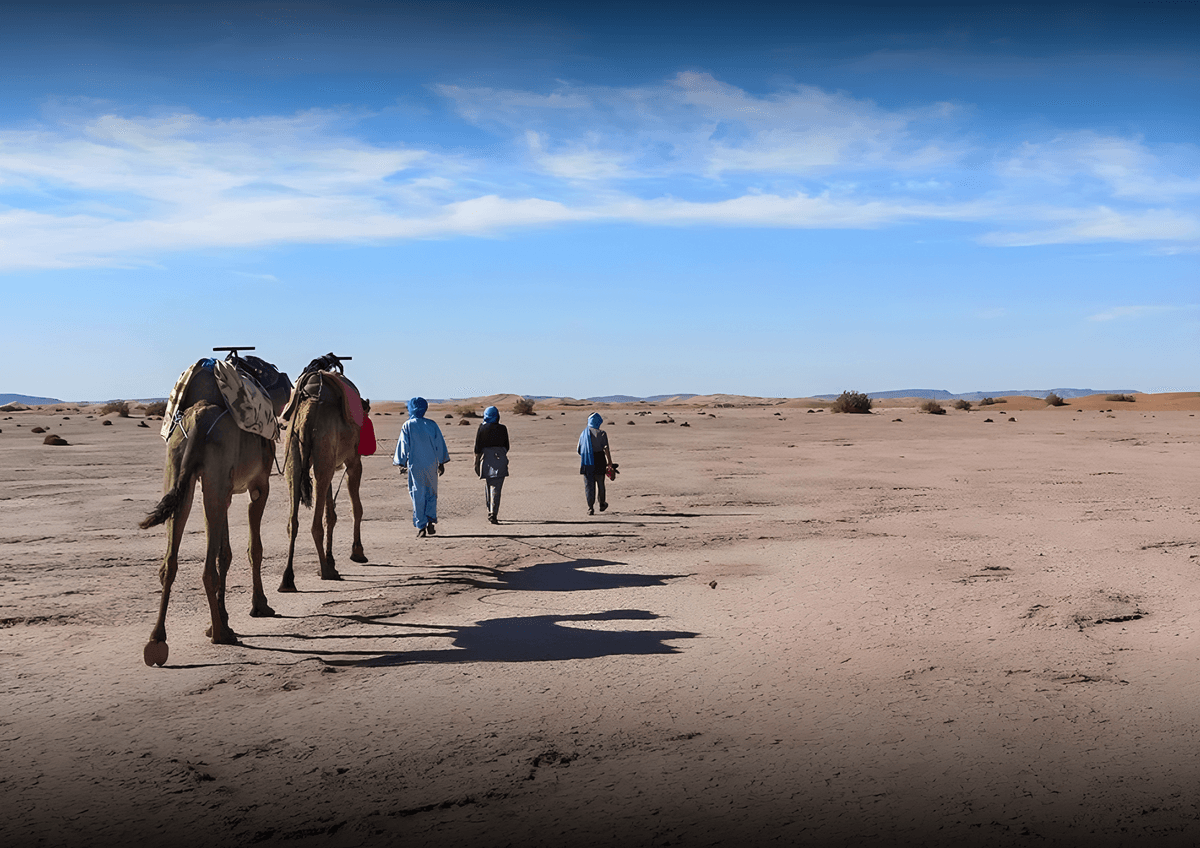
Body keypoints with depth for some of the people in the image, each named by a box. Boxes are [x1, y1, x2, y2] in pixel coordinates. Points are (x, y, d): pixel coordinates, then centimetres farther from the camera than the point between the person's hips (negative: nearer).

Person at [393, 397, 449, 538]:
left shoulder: (407, 426, -4)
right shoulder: (432, 425, 2)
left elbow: (403, 446, -1)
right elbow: (440, 445, 5)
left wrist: (402, 464, 10)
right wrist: (442, 463, 14)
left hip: (415, 466, -2)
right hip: (431, 465, 2)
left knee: (418, 496, 3)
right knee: (431, 493, 14)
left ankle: (421, 527, 2)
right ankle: (430, 521, -1)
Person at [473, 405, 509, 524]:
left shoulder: (481, 428, -1)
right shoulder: (502, 428, 0)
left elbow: (477, 448, -3)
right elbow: (506, 446, 7)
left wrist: (476, 463, 2)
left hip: (485, 460, 1)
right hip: (500, 459, -1)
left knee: (488, 485, 18)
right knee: (496, 488, -4)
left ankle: (490, 511, 24)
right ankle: (493, 514, -14)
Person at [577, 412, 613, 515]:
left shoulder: (584, 433, 5)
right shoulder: (601, 434, -5)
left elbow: (579, 450, 9)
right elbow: (606, 449, -11)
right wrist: (610, 462, -5)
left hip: (586, 462, 2)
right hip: (599, 462, -2)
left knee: (589, 485, 3)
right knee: (600, 483, 15)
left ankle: (590, 508, -4)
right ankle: (602, 504, 29)